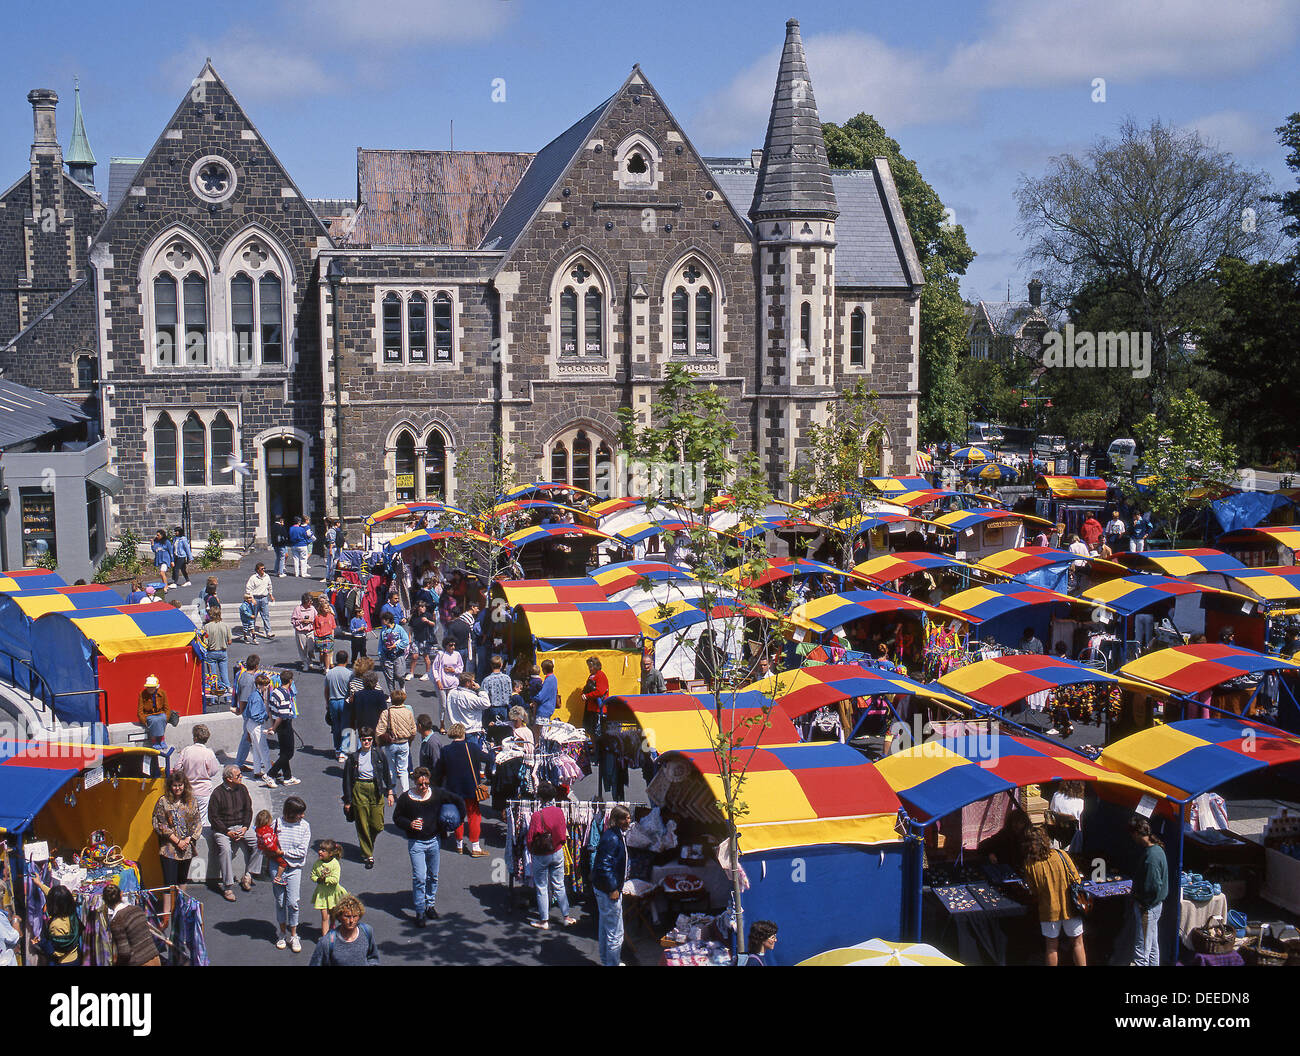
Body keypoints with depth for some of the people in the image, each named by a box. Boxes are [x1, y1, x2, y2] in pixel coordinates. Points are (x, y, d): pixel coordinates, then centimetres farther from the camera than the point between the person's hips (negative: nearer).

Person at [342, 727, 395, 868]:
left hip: (376, 790, 1)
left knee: (377, 825, 0)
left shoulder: (380, 756, 3)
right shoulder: (353, 757, -1)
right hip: (359, 790, -1)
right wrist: (348, 801, 3)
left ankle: (369, 845, 32)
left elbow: (387, 775, 13)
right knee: (362, 824, 1)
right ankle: (368, 855, 13)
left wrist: (390, 793, 9)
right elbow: (347, 780, 4)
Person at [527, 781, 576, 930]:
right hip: (558, 853, 4)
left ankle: (544, 921, 16)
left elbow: (530, 838, -13)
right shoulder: (559, 812, -9)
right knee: (559, 886, 15)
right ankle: (566, 917, 19)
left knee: (542, 888, 9)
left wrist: (531, 851, 7)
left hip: (541, 856, -4)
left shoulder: (537, 815, -21)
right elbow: (564, 834, 1)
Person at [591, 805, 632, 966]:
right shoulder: (611, 838, -23)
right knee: (615, 932, -2)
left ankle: (606, 961, 36)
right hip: (608, 890, -11)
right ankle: (612, 963, 6)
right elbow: (604, 865, -26)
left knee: (606, 927, 23)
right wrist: (613, 889, -21)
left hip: (604, 888, 11)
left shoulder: (620, 835, 9)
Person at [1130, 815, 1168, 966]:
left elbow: (1154, 887, -26)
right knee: (1153, 946, 21)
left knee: (1141, 949, -4)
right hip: (1154, 905, 10)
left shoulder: (1151, 856, -26)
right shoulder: (1156, 848, 6)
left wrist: (1144, 904, -14)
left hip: (1147, 908, -10)